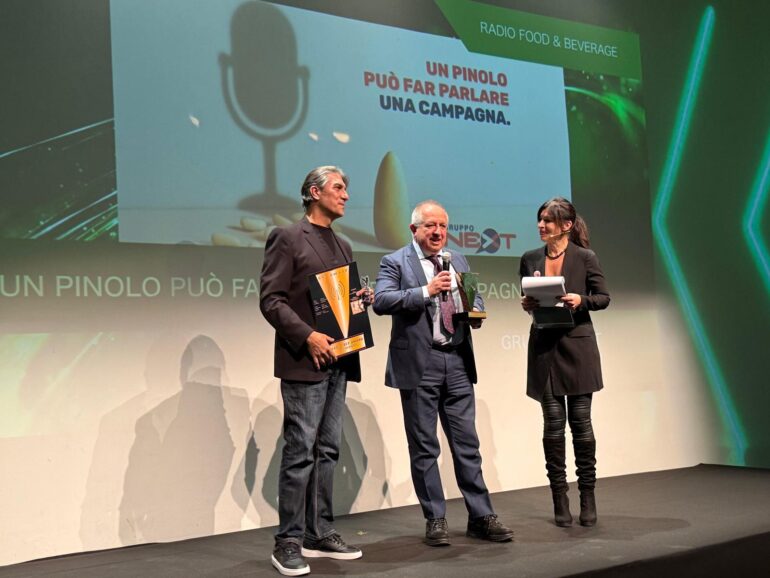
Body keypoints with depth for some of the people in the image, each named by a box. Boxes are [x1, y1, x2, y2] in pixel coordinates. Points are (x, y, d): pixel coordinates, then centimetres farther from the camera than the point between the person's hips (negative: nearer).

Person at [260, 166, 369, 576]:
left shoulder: (342, 246, 19)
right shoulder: (287, 238, -4)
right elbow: (271, 299, -11)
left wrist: (361, 297, 2)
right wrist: (307, 336, -21)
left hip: (338, 361, 7)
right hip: (304, 361, -7)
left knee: (327, 450, 10)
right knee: (300, 451, -6)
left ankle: (320, 534, 18)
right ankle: (288, 542, 2)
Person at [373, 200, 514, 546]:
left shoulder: (458, 261, 17)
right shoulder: (395, 263, -1)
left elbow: (475, 298, 22)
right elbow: (381, 301, -15)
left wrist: (475, 311, -1)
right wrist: (426, 291, -22)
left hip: (457, 362, 5)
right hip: (419, 364, -4)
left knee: (467, 442, 7)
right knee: (424, 447, 3)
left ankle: (481, 516, 14)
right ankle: (435, 520, 13)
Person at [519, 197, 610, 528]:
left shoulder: (585, 258, -2)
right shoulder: (530, 259, 7)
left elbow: (603, 298, 3)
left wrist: (581, 300, -16)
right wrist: (527, 304, -6)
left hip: (577, 346, -2)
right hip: (544, 347, 2)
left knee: (580, 421, 2)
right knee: (553, 423, 2)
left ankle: (587, 496, 15)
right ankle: (559, 499, 11)